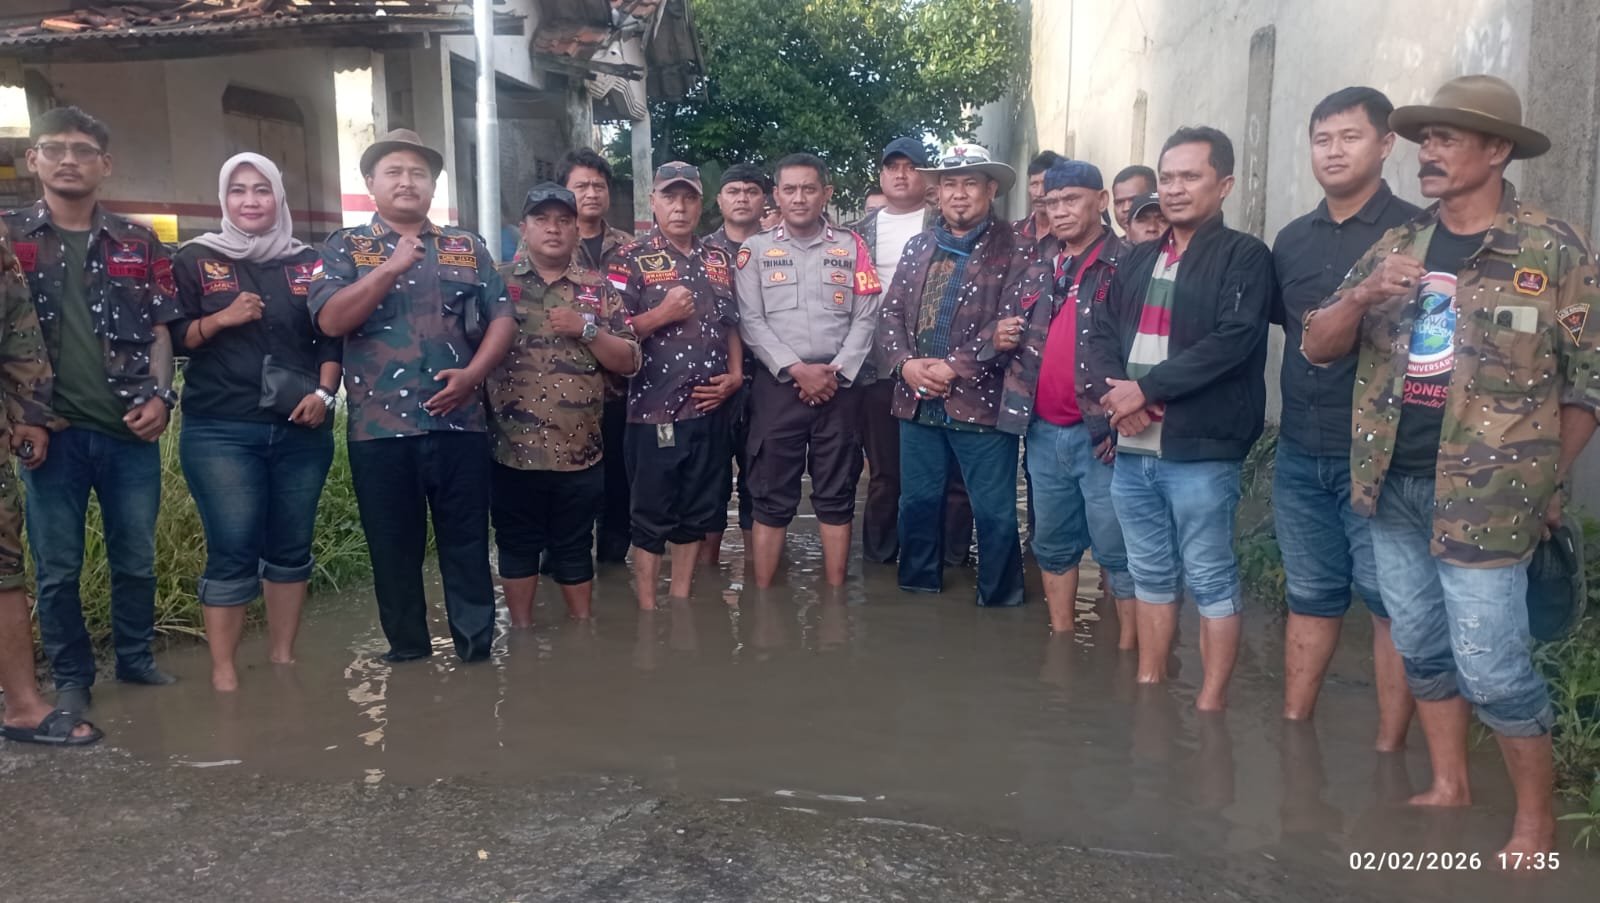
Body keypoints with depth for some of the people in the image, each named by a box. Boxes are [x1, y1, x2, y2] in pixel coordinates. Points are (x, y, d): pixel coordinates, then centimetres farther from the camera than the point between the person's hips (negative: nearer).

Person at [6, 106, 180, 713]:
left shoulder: (138, 244, 10)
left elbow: (159, 329, 10)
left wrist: (160, 397, -5)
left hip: (131, 429, 2)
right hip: (53, 430, -1)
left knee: (136, 559, 10)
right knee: (57, 567, 6)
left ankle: (136, 659, 27)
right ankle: (71, 677, 19)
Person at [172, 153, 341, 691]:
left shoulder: (307, 263, 11)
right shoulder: (195, 260, 5)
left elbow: (331, 337, 11)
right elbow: (169, 338, 2)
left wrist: (324, 393, -3)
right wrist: (221, 319, -14)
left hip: (301, 429, 3)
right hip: (220, 432, -3)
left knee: (291, 548, 9)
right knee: (232, 554, -7)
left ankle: (282, 657, 21)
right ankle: (223, 672, 2)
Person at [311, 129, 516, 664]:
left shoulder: (468, 248, 12)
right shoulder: (345, 248, 7)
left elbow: (503, 317, 6)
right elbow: (330, 321, -8)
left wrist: (473, 373, -10)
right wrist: (391, 267, -16)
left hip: (459, 422, 1)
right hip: (380, 426, -1)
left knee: (467, 542, 7)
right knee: (394, 548, 9)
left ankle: (477, 650, 17)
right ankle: (407, 653, 23)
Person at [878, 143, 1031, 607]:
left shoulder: (1014, 248, -3)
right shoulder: (918, 247, 14)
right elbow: (891, 313, 11)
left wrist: (954, 367, -17)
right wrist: (906, 363, -7)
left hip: (981, 400, -5)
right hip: (918, 401, 5)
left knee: (995, 513, 1)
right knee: (918, 503, 14)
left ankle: (1001, 603, 16)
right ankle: (918, 595, 29)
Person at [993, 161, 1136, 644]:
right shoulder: (1035, 266, 13)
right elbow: (1011, 328, 24)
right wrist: (1002, 338, 1)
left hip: (1101, 433, -6)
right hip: (1043, 430, 6)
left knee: (1117, 550, 0)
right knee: (1052, 544, 16)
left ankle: (1129, 649, 9)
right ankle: (1060, 639, 28)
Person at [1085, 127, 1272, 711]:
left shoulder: (1245, 257, -2)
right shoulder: (1138, 260, 17)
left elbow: (1233, 340, -16)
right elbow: (1101, 333, 10)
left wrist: (1145, 388, -15)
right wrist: (1116, 393, -9)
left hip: (1201, 450, -6)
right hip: (1131, 448, 6)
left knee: (1211, 581, 2)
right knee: (1149, 575, 15)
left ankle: (1211, 703, 12)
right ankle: (1148, 685, 27)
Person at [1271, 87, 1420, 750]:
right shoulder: (1292, 241, 11)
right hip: (1300, 453, 5)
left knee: (1392, 605, 3)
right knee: (1309, 597, 15)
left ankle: (1388, 748, 13)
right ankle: (1294, 724, 25)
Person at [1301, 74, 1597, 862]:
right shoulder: (1393, 246, 7)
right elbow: (1316, 347, 5)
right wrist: (1362, 295, -14)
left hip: (1483, 498, -5)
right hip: (1392, 487, 5)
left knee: (1492, 668, -2)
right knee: (1421, 649, 16)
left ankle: (1536, 822, 17)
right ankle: (1448, 785, 33)